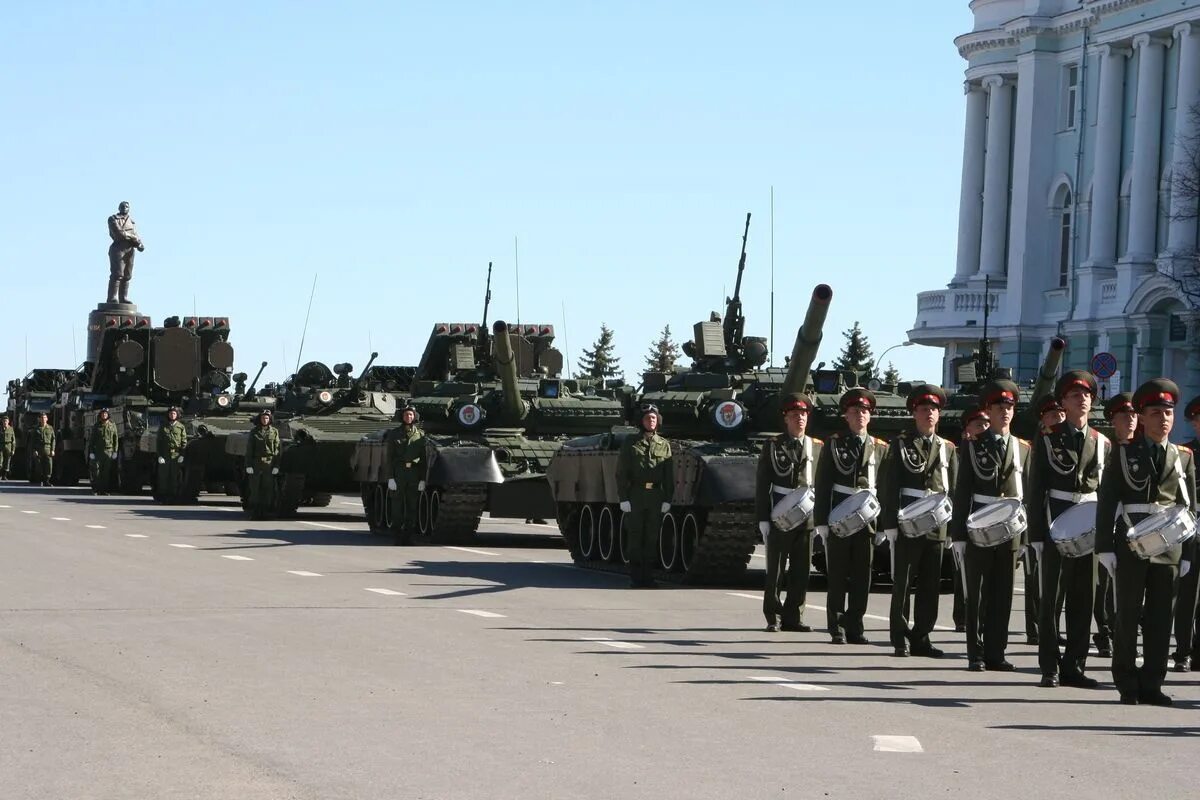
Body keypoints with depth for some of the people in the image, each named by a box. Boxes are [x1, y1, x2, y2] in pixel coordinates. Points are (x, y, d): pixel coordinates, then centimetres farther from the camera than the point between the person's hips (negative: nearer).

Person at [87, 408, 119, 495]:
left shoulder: (112, 426, 9)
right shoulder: (96, 426, 7)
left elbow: (115, 440, 9)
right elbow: (91, 440, 6)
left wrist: (115, 451, 2)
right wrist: (91, 452, -2)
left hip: (108, 452, 1)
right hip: (97, 451, -1)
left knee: (107, 472, 0)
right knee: (96, 471, -7)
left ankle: (105, 490, 4)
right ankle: (95, 489, -4)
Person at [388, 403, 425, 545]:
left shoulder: (420, 434, 8)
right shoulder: (395, 434, 5)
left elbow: (423, 458, 8)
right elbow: (390, 457, 2)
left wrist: (422, 479, 1)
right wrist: (390, 477, -7)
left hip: (414, 473, 1)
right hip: (398, 473, -1)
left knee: (412, 506, 2)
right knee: (397, 506, -3)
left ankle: (408, 536, 8)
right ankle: (398, 537, 2)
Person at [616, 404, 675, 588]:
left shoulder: (664, 445, 9)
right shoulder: (630, 444, 3)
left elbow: (669, 476, 10)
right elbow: (621, 473, 1)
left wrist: (668, 499, 2)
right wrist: (623, 498, -8)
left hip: (656, 497, 2)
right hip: (635, 496, -2)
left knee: (652, 538, 5)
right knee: (635, 537, 0)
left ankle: (648, 577, 11)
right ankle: (636, 578, 4)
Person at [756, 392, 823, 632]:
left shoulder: (817, 447, 9)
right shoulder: (773, 445, 2)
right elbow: (762, 484, 0)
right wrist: (763, 518, -6)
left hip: (807, 517, 2)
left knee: (802, 570, 4)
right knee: (776, 570, 2)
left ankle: (793, 617, 12)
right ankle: (773, 617, 10)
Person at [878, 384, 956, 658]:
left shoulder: (948, 449, 13)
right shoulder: (900, 445, 3)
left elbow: (954, 490, 12)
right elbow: (887, 486, -2)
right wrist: (889, 523, -10)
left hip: (937, 526, 3)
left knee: (931, 586, 4)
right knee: (902, 584, 0)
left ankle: (921, 638, 11)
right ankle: (900, 639, 5)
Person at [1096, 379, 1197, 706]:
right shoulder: (1124, 453, 4)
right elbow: (1107, 501, 1)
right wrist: (1105, 546, -6)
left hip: (1169, 548, 2)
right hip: (1131, 546, -2)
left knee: (1161, 618, 3)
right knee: (1128, 617, 2)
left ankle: (1151, 685, 8)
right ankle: (1127, 685, 8)